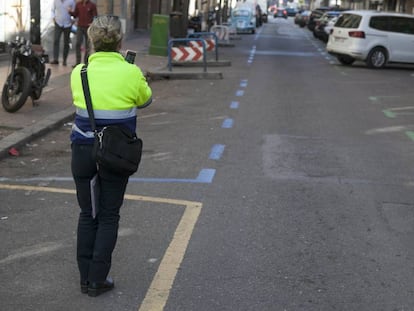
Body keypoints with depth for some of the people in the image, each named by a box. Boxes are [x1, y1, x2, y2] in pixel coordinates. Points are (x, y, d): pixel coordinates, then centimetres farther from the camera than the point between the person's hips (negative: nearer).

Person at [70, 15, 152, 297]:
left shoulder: (78, 72, -3)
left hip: (83, 152, 2)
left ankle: (86, 277, 19)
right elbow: (146, 100, 8)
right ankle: (98, 280, 10)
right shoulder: (131, 73, -10)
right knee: (109, 217, 9)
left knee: (87, 214, 14)